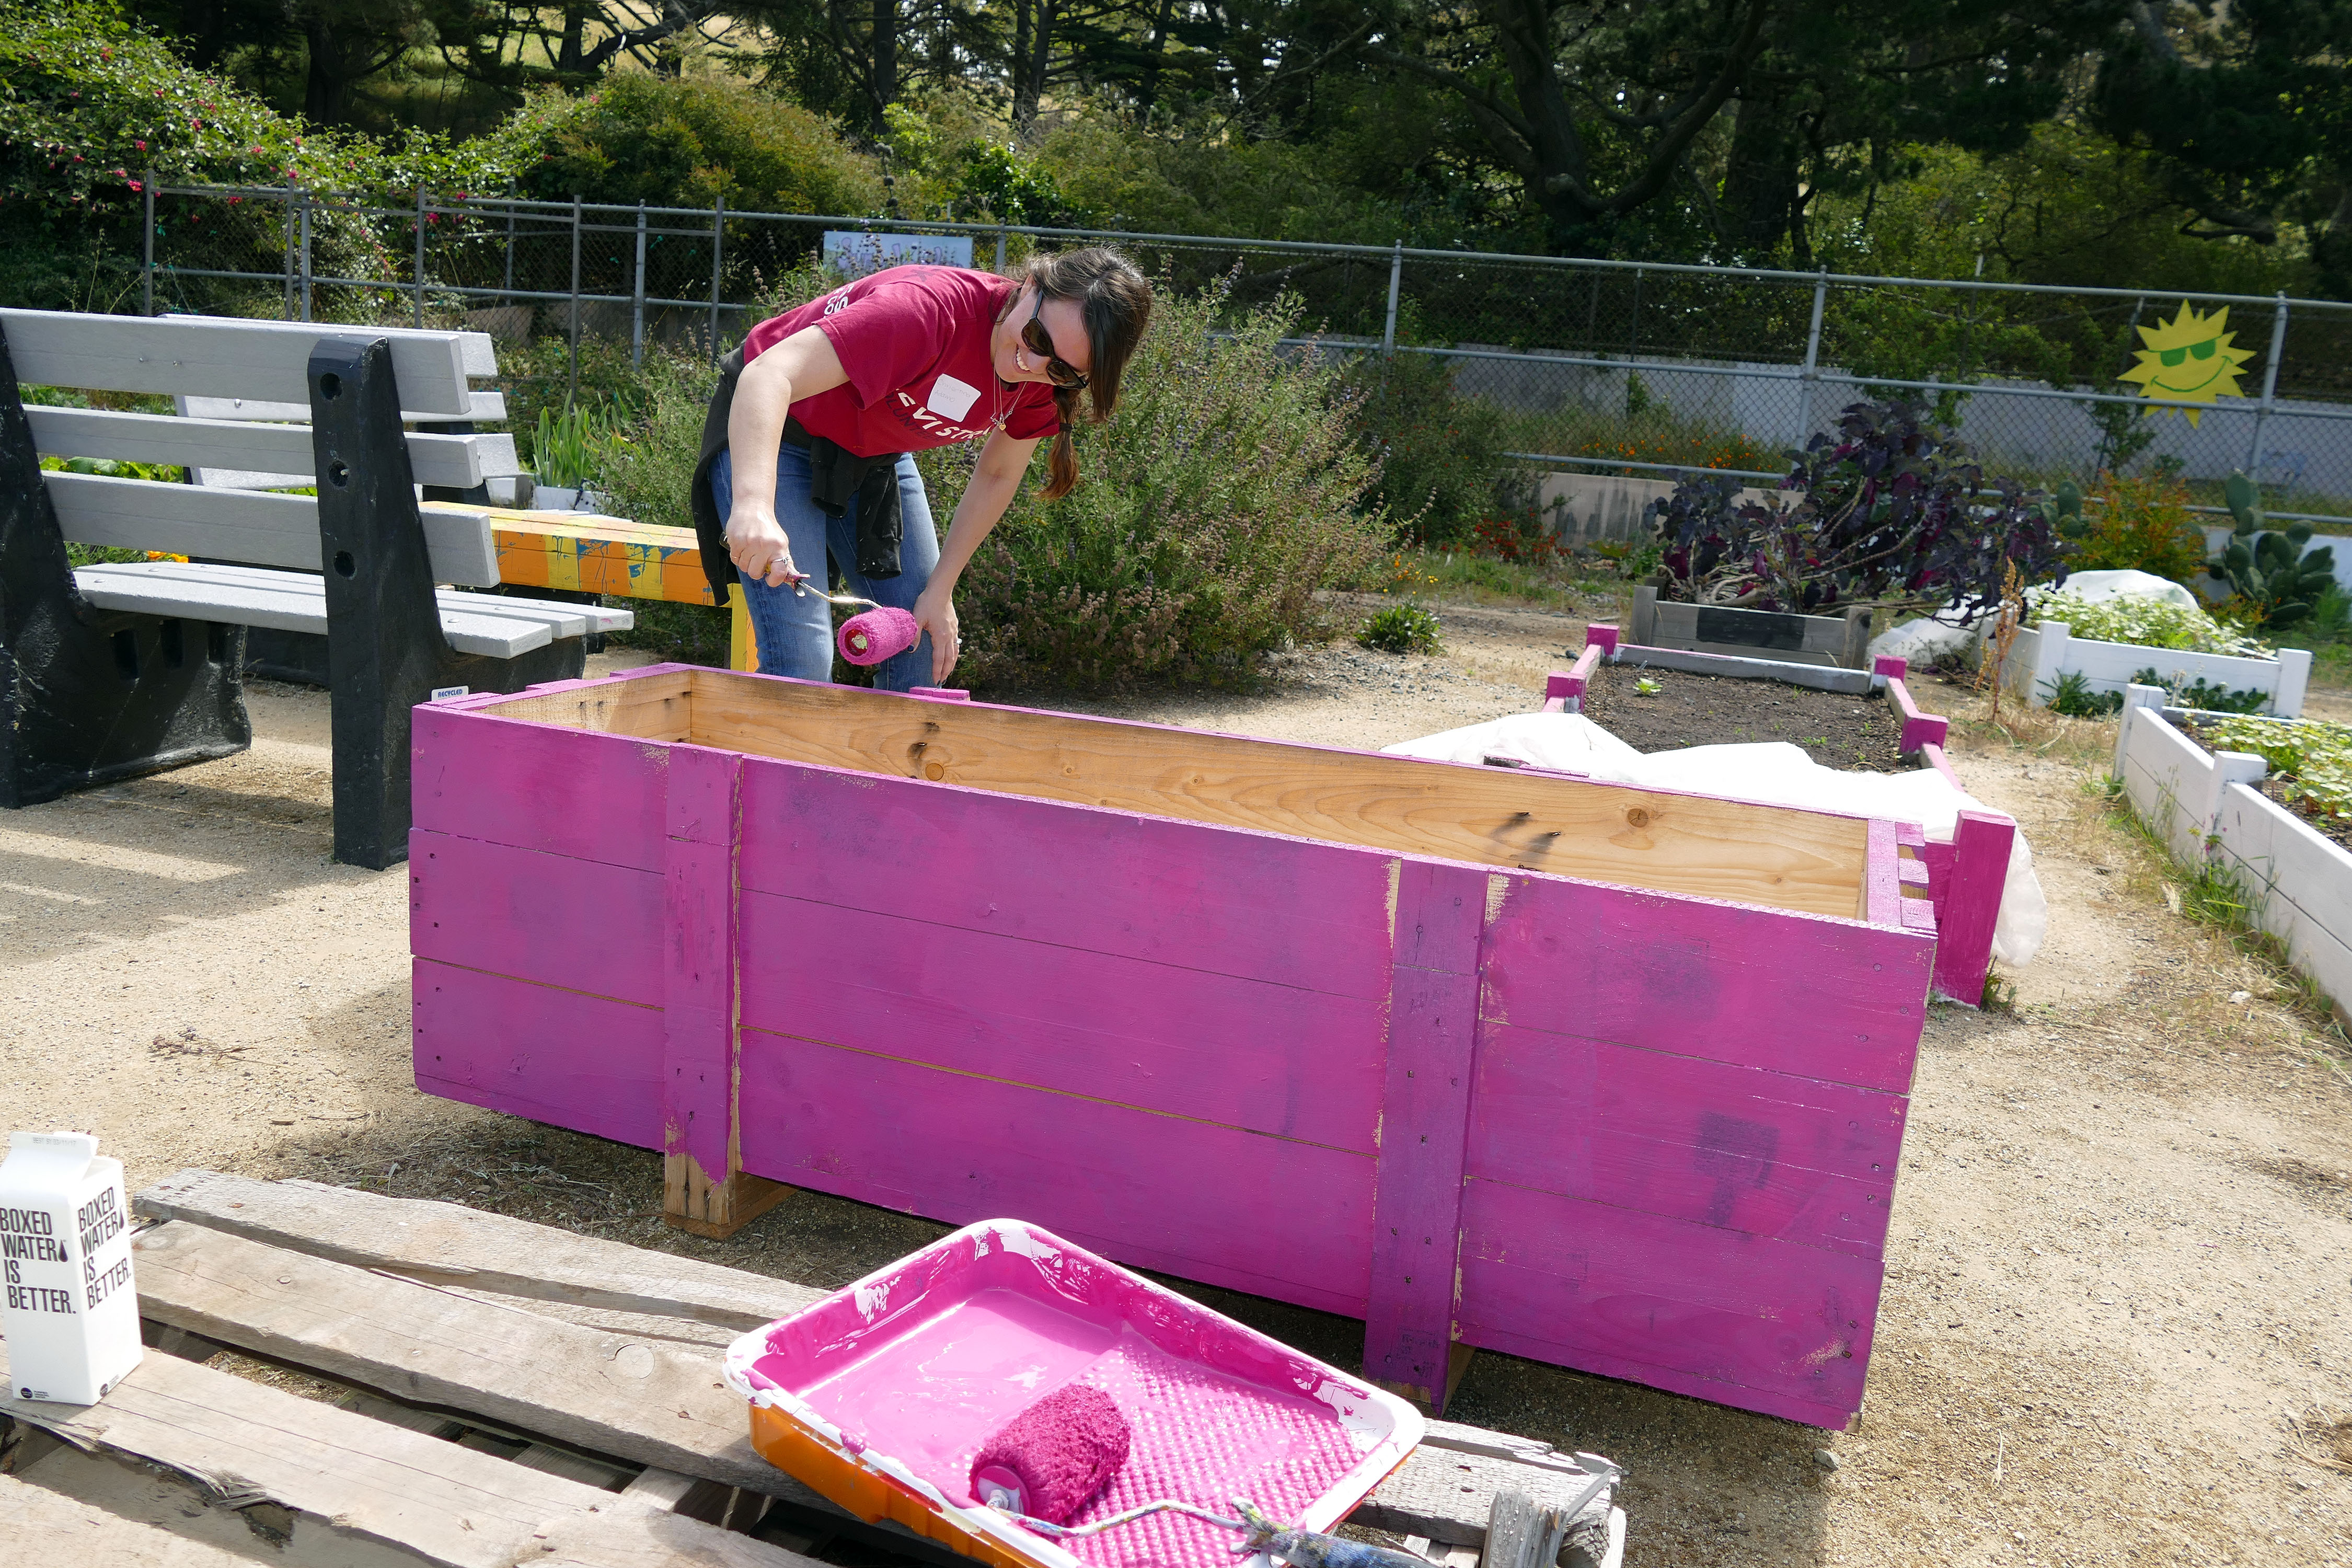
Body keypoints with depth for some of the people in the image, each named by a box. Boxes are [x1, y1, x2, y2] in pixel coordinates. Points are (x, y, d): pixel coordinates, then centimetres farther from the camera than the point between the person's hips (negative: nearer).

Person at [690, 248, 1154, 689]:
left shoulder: (1049, 380, -15)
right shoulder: (930, 308, -37)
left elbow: (997, 477, 2)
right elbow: (769, 376, -44)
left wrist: (939, 591, -5)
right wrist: (754, 506, -60)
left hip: (878, 457, 7)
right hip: (765, 432, -6)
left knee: (926, 654, 2)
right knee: (803, 662, -18)